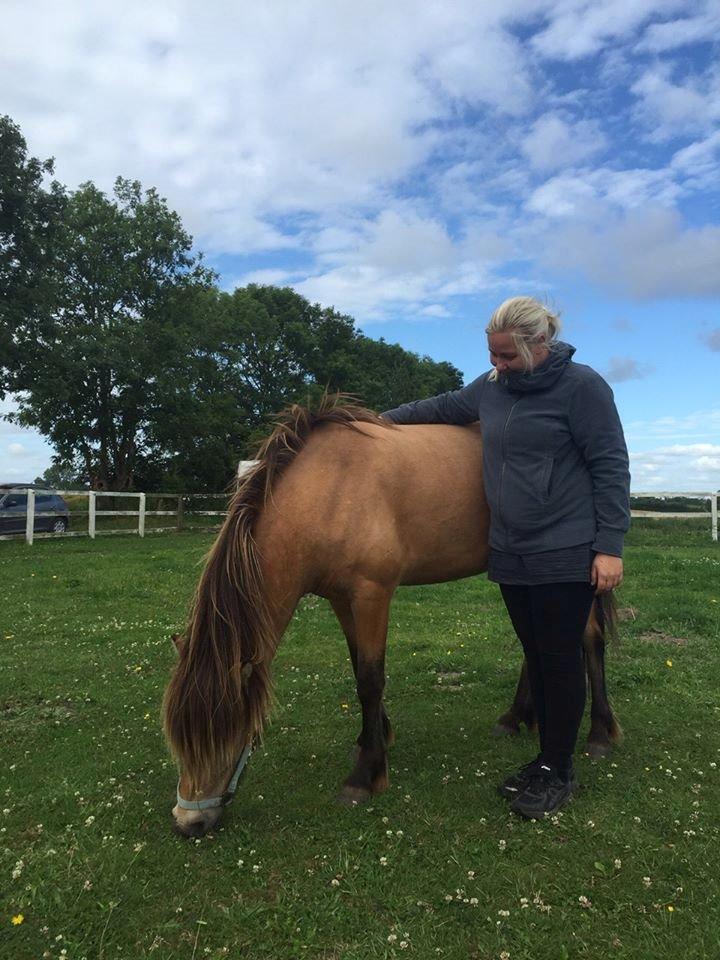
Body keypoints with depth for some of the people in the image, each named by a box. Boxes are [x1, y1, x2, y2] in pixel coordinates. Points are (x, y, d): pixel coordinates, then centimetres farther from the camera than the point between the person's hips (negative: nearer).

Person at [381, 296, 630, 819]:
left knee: (560, 658, 4)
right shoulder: (492, 387, 8)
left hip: (565, 555, -6)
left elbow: (611, 468, -10)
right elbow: (438, 408, 23)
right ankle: (547, 759, 31)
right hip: (511, 555, 6)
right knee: (536, 657, 15)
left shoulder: (582, 385, -10)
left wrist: (609, 546, -14)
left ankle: (560, 771, 21)